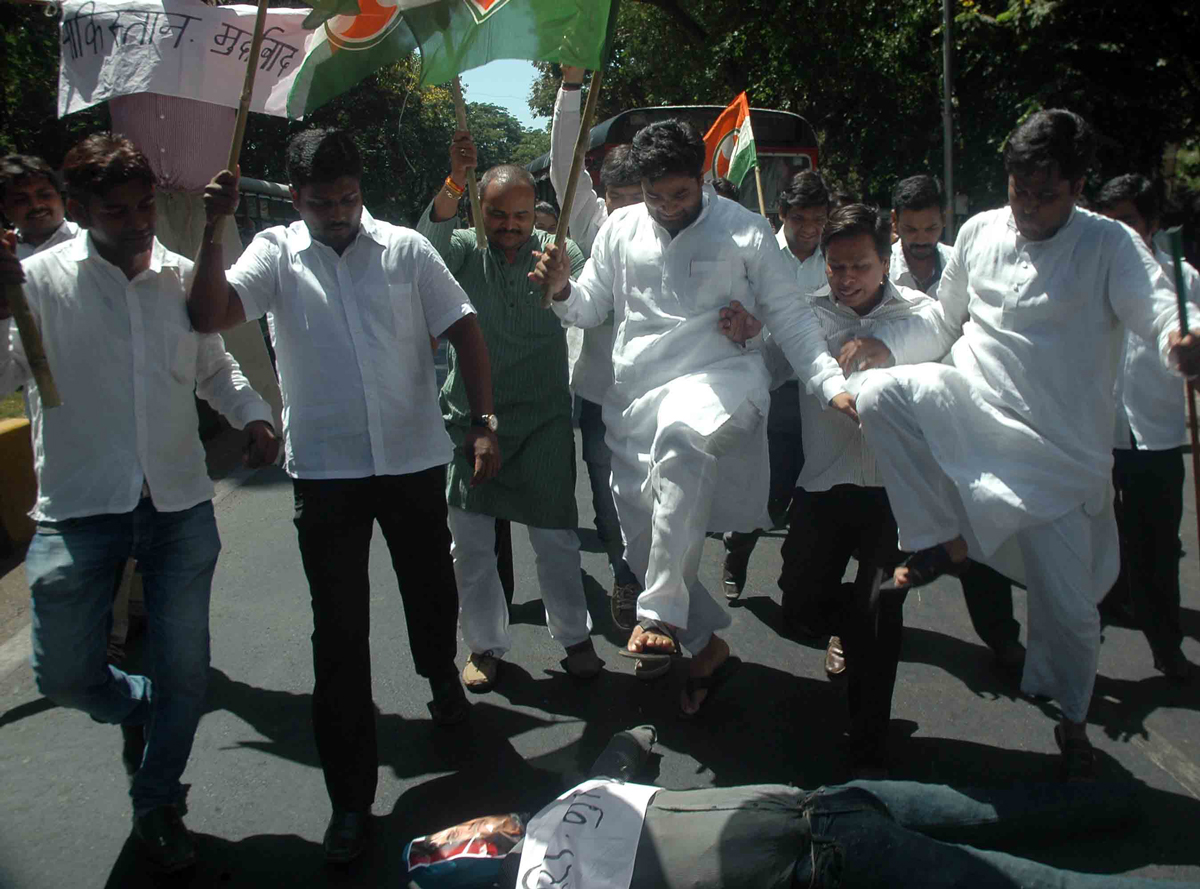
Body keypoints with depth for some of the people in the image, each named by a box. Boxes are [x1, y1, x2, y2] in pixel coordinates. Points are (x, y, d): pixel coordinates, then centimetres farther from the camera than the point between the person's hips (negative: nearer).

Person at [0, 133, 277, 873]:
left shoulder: (182, 277, 5)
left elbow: (213, 363, 18)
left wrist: (253, 414, 0)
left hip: (179, 503, 2)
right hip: (81, 507, -2)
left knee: (184, 669, 9)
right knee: (66, 674, 4)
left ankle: (157, 804, 31)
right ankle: (134, 708, 40)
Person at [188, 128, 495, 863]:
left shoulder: (407, 250, 0)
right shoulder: (276, 255, -1)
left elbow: (465, 332, -1)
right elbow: (210, 315, -15)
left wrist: (484, 425, -9)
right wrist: (214, 230, -25)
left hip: (414, 458, 1)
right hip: (325, 470, -1)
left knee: (432, 588, 19)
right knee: (339, 634, 2)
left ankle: (441, 672, 54)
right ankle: (351, 796, 14)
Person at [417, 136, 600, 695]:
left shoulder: (555, 251, 1)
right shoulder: (465, 251, 2)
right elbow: (427, 245, -19)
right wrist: (452, 187, -35)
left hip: (543, 418, -1)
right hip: (470, 418, 1)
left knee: (555, 535, 4)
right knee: (471, 541, 7)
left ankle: (574, 637, 23)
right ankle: (485, 644, 24)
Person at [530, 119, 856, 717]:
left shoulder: (746, 231, 3)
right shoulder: (620, 229, 11)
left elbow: (790, 317, 3)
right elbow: (591, 309, 16)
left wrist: (831, 385, -9)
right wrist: (561, 291, -8)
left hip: (719, 377, -5)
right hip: (635, 396, 5)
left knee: (680, 437, -40)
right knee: (643, 538, 5)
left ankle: (661, 615, -33)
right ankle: (705, 645, 28)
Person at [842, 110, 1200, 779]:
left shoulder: (1110, 246, -3)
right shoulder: (980, 232, 7)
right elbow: (945, 321, 18)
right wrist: (886, 344, 0)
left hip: (1059, 449, -3)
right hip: (969, 411, 3)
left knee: (1068, 602, -1)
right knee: (880, 394, -26)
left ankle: (1072, 719, 31)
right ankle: (944, 541, -8)